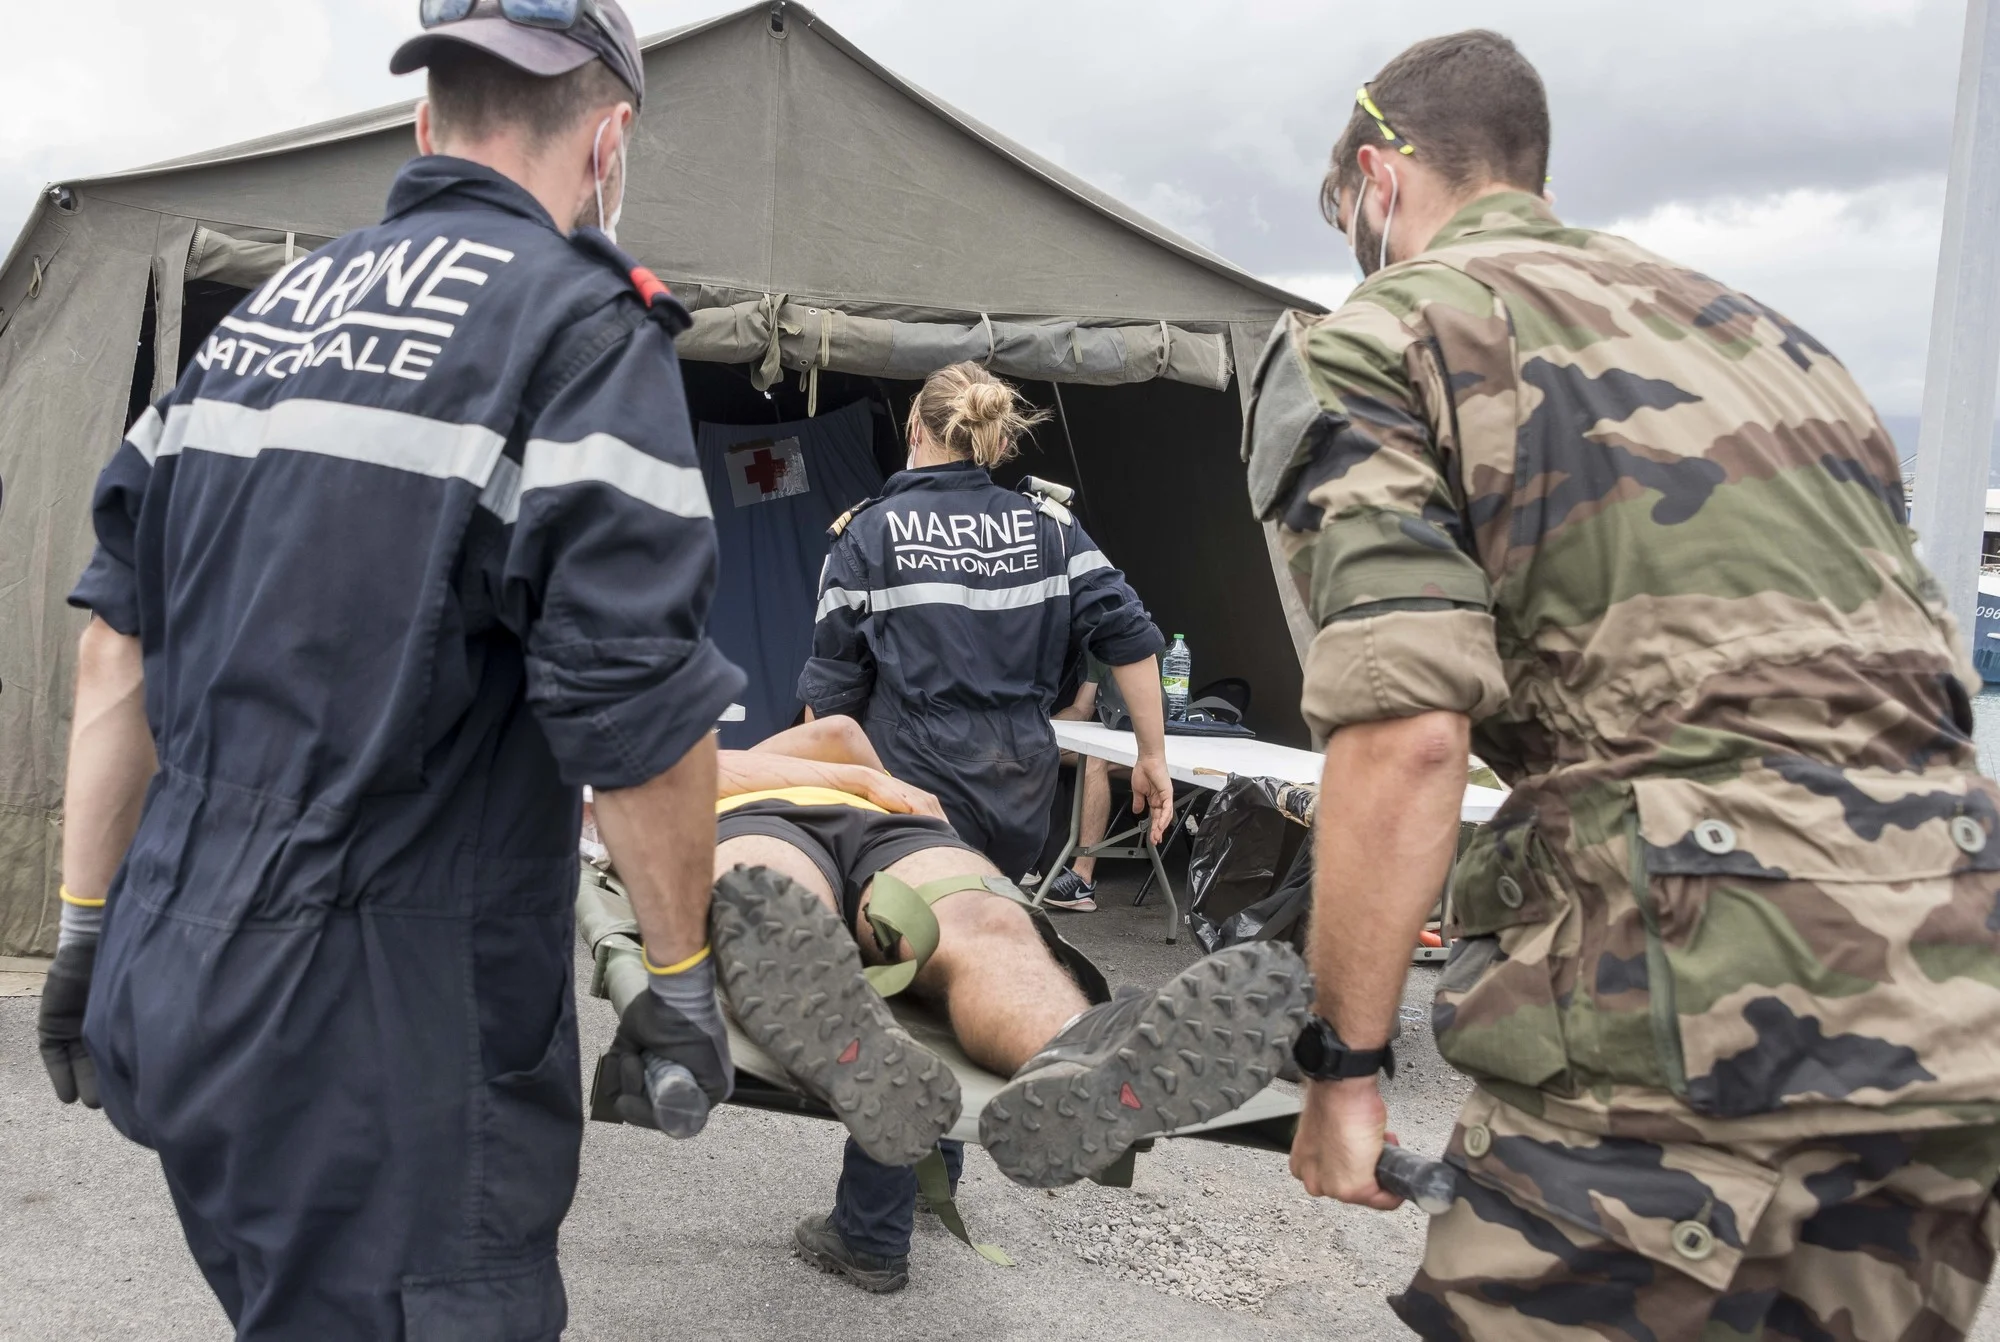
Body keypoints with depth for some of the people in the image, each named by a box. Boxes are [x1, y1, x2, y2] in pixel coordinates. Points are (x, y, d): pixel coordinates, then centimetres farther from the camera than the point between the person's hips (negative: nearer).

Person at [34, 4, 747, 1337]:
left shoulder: (263, 313, 11)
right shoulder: (582, 326, -11)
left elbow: (122, 637, 11)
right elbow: (640, 709, -17)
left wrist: (87, 922, 18)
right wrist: (685, 985, -4)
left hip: (178, 988, 8)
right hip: (374, 1036, -7)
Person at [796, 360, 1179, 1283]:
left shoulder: (870, 532, -1)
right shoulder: (1047, 526, 8)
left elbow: (832, 686, -2)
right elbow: (1129, 636, 0)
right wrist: (1153, 756, 6)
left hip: (919, 782, -4)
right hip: (1021, 787, 4)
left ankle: (873, 1227, 9)